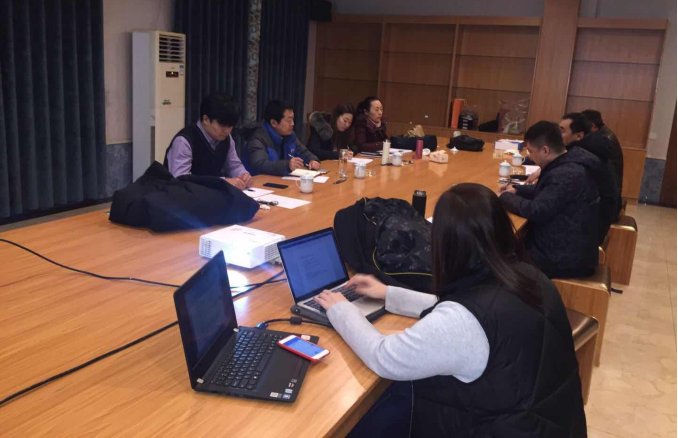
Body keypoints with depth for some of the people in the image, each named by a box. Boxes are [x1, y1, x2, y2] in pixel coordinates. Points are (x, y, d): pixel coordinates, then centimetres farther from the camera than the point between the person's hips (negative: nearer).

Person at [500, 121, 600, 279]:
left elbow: (535, 211, -27)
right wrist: (516, 190, 9)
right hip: (569, 249, 9)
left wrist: (506, 197, -10)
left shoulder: (568, 174, -27)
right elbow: (544, 191, 22)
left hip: (567, 260, -9)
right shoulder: (568, 165, 5)